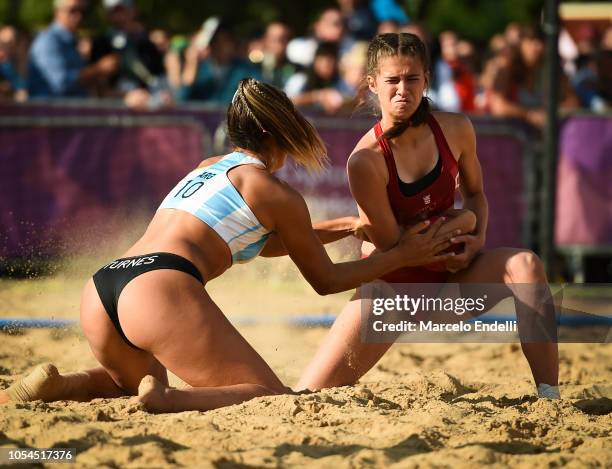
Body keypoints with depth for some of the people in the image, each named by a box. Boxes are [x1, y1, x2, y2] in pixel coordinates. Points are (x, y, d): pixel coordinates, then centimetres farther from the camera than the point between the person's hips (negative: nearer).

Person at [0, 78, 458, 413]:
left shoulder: (208, 168, 30)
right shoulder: (276, 193, 8)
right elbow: (326, 280, 18)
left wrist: (324, 231, 57)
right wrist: (403, 255, 28)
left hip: (100, 288, 8)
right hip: (161, 288, -8)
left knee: (140, 381, 37)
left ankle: (57, 385, 7)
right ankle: (164, 401, -29)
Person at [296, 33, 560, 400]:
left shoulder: (456, 130, -8)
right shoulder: (365, 161, -22)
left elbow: (475, 193, 10)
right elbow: (391, 246, -15)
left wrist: (477, 239, -9)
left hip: (448, 278, 3)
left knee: (524, 264, -29)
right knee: (308, 398, -14)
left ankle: (550, 397, -28)